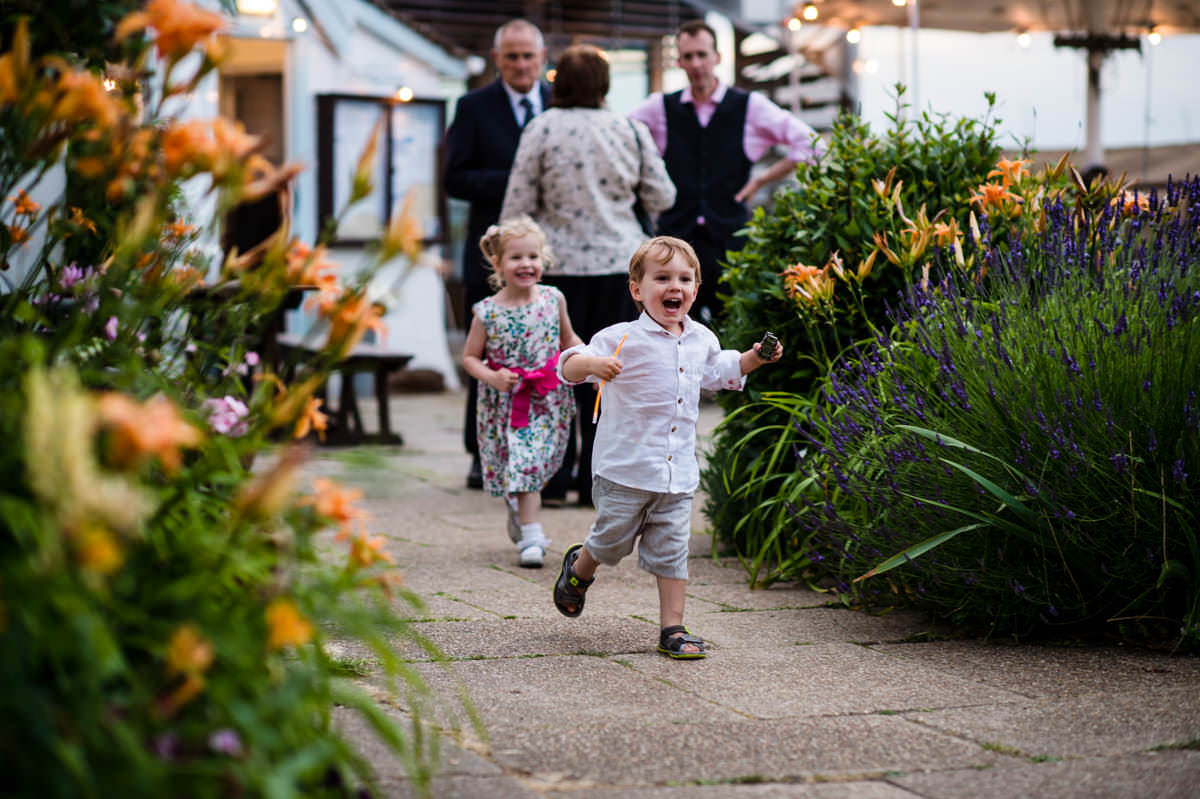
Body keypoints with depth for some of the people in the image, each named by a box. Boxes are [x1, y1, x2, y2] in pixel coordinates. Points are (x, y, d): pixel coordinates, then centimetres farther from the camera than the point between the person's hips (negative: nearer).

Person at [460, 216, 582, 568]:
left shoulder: (553, 299, -3)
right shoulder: (487, 312, -10)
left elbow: (568, 340, 14)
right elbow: (470, 357, -1)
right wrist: (492, 377, -18)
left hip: (548, 399, 2)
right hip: (506, 403, -2)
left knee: (534, 465, 10)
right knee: (520, 464, -6)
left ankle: (519, 513, 38)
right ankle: (531, 535, 0)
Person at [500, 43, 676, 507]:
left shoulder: (543, 129, -5)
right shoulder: (630, 131, 2)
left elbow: (519, 203, -3)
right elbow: (662, 198, 8)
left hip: (559, 263, -2)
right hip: (619, 263, 2)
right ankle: (599, 481, 9)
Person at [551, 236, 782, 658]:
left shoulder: (701, 340, 9)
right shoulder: (622, 339, -12)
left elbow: (720, 370, 31)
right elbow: (568, 366, -17)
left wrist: (755, 357, 16)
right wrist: (592, 363, -38)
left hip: (679, 474, 4)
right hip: (625, 470, -4)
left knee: (672, 551, 5)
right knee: (612, 541, 8)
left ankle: (672, 628, 12)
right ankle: (579, 568, 40)